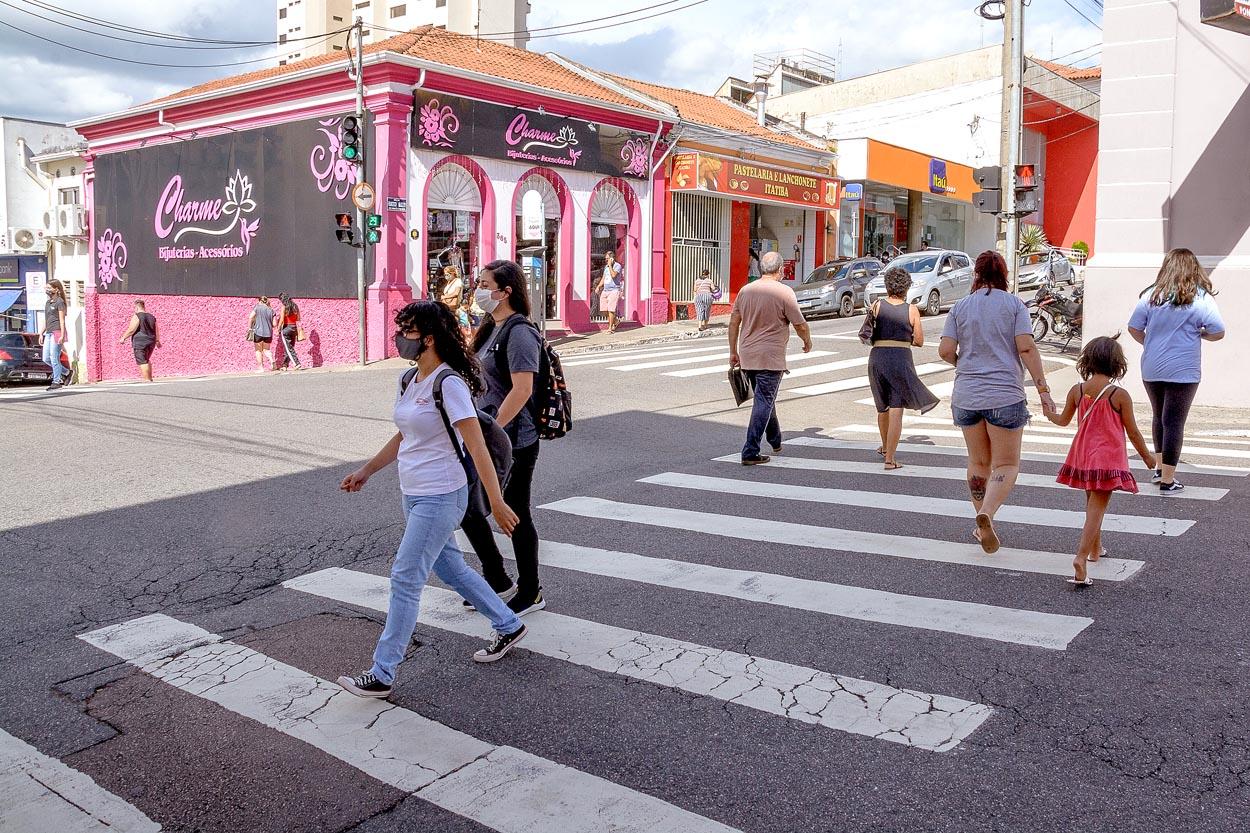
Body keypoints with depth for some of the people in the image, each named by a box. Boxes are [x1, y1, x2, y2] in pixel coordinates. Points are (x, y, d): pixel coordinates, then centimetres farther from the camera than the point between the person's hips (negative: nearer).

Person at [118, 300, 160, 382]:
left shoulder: (136, 316, -9)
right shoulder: (152, 317, 11)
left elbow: (131, 330, -14)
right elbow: (156, 331, 14)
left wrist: (123, 338, -4)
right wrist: (157, 341, 24)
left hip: (140, 342, -7)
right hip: (151, 342, 7)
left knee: (142, 362, -4)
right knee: (147, 360, 22)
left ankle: (147, 379, -9)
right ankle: (150, 378, 22)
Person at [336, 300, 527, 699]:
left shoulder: (449, 383, -18)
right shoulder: (411, 381, 9)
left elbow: (477, 447, -19)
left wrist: (497, 503, -19)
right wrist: (365, 472, 24)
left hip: (440, 498, -9)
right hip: (414, 496, 9)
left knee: (405, 580, -4)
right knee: (450, 567, 18)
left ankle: (382, 675, 7)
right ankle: (508, 626, 35)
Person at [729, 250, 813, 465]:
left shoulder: (746, 290, 6)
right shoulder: (784, 292, -10)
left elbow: (733, 322, 8)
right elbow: (800, 325, -6)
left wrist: (733, 352, 15)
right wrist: (808, 342, 13)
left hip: (747, 356, 6)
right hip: (770, 357, -6)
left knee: (765, 398, 21)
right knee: (764, 402, -2)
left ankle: (776, 442, 36)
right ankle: (750, 452, -6)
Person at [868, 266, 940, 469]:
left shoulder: (877, 306, 1)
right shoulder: (912, 310, -1)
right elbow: (919, 341, 3)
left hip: (877, 357, 3)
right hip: (901, 359, -2)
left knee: (883, 407, 22)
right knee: (896, 410, -1)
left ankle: (885, 447, 41)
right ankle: (889, 459, -6)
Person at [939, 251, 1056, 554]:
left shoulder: (960, 307, 5)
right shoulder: (1014, 304, -1)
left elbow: (945, 351, -1)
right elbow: (1026, 349, -10)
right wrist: (1043, 389, -8)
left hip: (967, 397, 3)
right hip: (1005, 396, -3)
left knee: (979, 463, 17)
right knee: (1006, 465, 4)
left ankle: (982, 525, 23)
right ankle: (986, 513, -20)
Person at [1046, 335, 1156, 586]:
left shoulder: (1077, 391, -3)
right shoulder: (1120, 395, -14)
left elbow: (1064, 420, 12)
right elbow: (1132, 432, -6)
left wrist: (1050, 415, 36)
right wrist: (1147, 455, 11)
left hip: (1083, 457, 5)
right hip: (1108, 459, -5)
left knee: (1092, 504, 24)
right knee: (1096, 510, -4)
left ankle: (1095, 549, 41)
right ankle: (1081, 557, -18)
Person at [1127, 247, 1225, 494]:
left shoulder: (1152, 296, -1)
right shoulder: (1201, 299, -8)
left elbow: (1134, 329, 1)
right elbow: (1217, 333, -7)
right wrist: (1199, 333, 12)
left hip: (1151, 370, 4)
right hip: (1182, 372, -3)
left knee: (1159, 417, 21)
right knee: (1174, 422, 1)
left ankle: (1159, 468, 30)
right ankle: (1167, 480, 4)